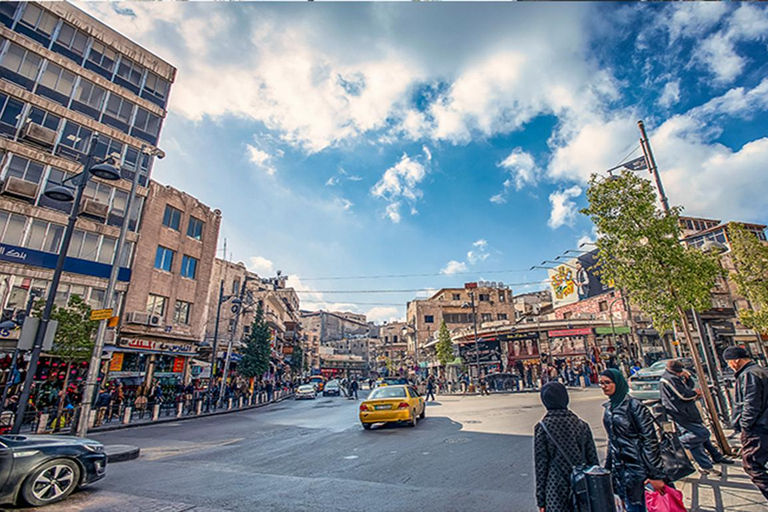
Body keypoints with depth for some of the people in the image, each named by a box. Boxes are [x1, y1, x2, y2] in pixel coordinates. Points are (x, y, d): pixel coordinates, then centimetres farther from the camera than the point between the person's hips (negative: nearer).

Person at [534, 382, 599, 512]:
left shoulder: (541, 428, -11)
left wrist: (540, 499, 1)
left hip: (556, 490, -3)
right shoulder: (581, 424, -2)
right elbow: (593, 459, 3)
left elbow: (540, 464, -8)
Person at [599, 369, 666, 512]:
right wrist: (609, 466, 16)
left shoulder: (633, 405, -14)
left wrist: (656, 475, -15)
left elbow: (650, 440, -15)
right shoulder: (609, 407, 6)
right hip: (619, 467, 6)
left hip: (636, 466, -6)